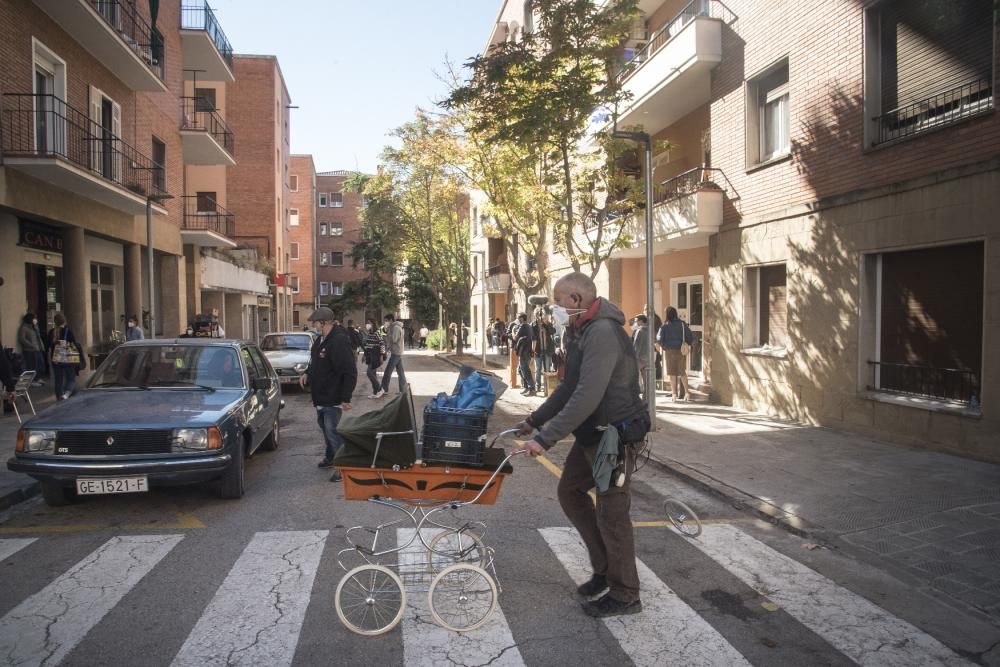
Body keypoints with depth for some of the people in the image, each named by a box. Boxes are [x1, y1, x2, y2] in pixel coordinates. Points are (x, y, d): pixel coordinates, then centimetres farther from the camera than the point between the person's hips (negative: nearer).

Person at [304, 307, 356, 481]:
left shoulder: (339, 341, -24)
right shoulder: (321, 340, 8)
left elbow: (350, 372, -27)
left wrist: (345, 398, -27)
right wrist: (307, 375, 9)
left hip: (333, 399, -10)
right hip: (321, 396, 10)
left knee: (333, 431, -8)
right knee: (326, 428, 23)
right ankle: (330, 457, 40)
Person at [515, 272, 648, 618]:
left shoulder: (603, 332, -23)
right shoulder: (579, 332, 10)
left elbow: (587, 396, -31)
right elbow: (570, 386, 19)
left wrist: (546, 438, -30)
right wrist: (536, 419, 16)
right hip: (591, 435, 10)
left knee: (611, 513, -1)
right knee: (570, 491, 17)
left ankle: (624, 596, 17)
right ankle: (605, 567, 30)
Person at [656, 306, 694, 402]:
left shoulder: (665, 326, -6)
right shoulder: (682, 324, 0)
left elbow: (659, 339, -9)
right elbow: (691, 337, -2)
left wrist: (662, 346, 10)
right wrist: (687, 344, 15)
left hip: (669, 350, -2)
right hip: (680, 350, 2)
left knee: (672, 373, 6)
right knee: (682, 371, 13)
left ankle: (674, 394, 7)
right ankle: (687, 392, 9)